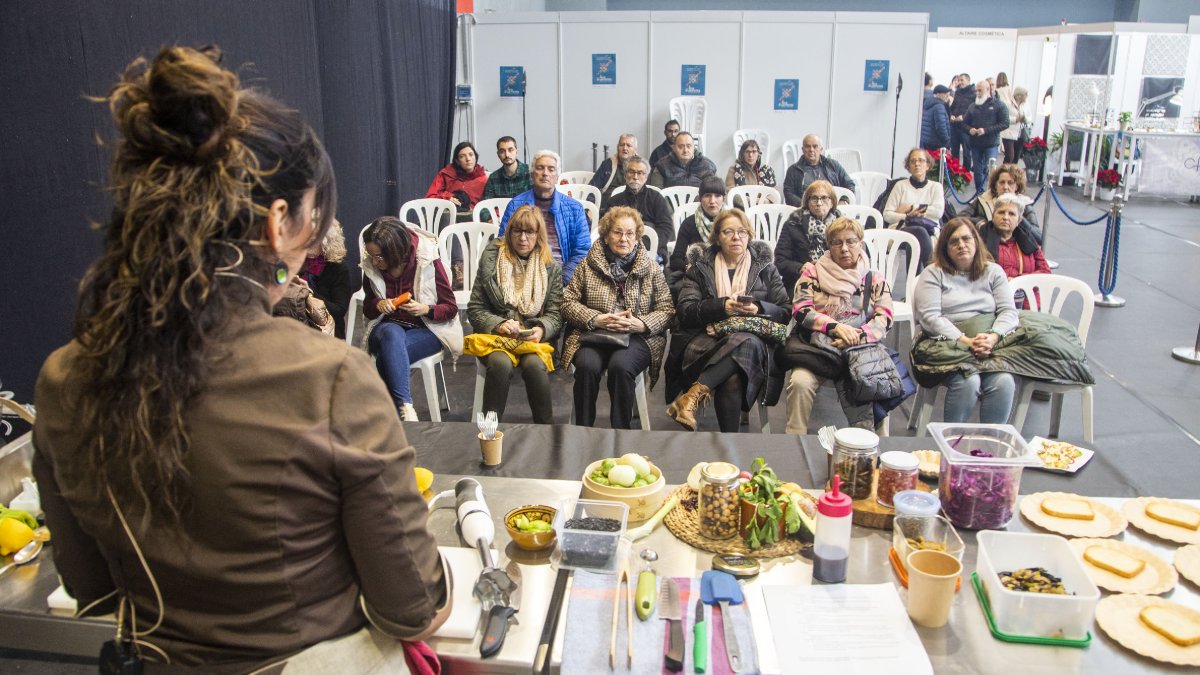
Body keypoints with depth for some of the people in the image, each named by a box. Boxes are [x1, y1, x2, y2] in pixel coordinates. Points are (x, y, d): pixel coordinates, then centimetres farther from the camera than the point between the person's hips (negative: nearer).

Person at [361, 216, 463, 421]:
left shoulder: (428, 261, -13)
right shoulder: (371, 266, -3)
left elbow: (451, 308, -5)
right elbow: (367, 308, 12)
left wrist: (426, 309, -25)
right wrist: (378, 304, -13)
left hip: (426, 329, -2)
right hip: (387, 327, 2)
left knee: (387, 355, -35)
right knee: (392, 334, -37)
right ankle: (405, 407, -47)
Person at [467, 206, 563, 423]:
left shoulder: (552, 268, 9)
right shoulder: (491, 260, 8)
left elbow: (555, 314, 6)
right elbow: (475, 309, 6)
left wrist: (541, 330, -17)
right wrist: (499, 325, -12)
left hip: (535, 337, 0)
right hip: (495, 335, 0)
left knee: (534, 364, -33)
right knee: (501, 363, -34)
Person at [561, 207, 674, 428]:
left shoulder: (651, 268, 9)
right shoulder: (589, 264, 8)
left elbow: (667, 310, 6)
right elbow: (568, 302, 6)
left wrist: (641, 324, -13)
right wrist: (596, 319, -10)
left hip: (637, 337, 0)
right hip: (593, 334, 1)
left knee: (620, 365, -34)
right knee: (587, 365, -33)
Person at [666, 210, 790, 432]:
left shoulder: (765, 268, 19)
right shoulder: (700, 267, 16)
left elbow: (786, 312, 12)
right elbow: (685, 311, 3)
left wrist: (759, 309, -9)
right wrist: (722, 306, -12)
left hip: (752, 337, 1)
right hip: (707, 337, -1)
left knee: (746, 343, -40)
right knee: (731, 379, -38)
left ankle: (694, 394, -44)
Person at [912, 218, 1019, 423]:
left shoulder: (993, 272, 18)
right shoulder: (933, 274, 8)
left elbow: (1008, 312, 8)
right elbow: (930, 317, -5)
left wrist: (993, 337, -14)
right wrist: (965, 341, -17)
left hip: (990, 347, 3)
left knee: (1004, 382, -27)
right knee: (968, 381, -31)